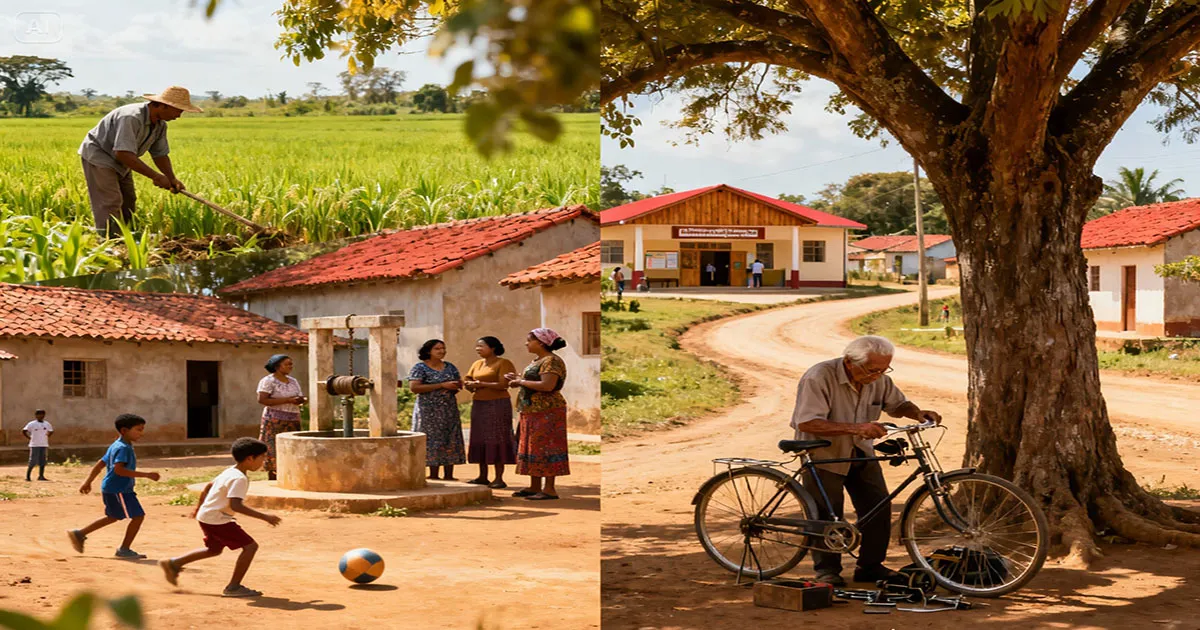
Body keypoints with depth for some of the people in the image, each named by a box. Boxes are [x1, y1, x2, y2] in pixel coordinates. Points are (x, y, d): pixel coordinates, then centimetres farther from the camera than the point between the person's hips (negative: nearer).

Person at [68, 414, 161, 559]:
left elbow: (100, 464, 20)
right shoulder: (123, 448, -17)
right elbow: (118, 469, -29)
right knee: (137, 516, -8)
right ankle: (124, 549, 2)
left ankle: (79, 534, 30)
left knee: (113, 517, 26)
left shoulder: (115, 446, 15)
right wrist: (145, 475, -31)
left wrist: (88, 482, 26)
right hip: (119, 489, -11)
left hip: (110, 488, 11)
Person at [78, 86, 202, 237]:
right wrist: (155, 176, -37)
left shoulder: (160, 125, -4)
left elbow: (160, 155, 4)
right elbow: (124, 154, -39)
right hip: (98, 155, -10)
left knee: (128, 201, 10)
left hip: (119, 162, 10)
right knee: (111, 201, -17)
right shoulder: (131, 118, -35)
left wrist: (172, 179, -14)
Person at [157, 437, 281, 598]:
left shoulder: (230, 471, 9)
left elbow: (208, 486, 21)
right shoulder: (239, 478, -21)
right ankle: (233, 587, -6)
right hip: (217, 520, -10)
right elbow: (235, 505, -33)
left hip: (206, 516, 10)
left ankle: (173, 563, 36)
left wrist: (199, 507, 36)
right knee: (250, 546, -11)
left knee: (214, 549, 31)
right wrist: (264, 516, -33)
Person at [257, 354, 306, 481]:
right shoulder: (268, 381, -5)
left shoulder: (293, 381, 16)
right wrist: (288, 400, -19)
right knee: (274, 453, -8)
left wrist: (302, 400, -4)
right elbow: (262, 400, -16)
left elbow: (299, 397, 23)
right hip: (275, 422, -6)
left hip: (292, 422, 6)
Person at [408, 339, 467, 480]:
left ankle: (449, 475, 7)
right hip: (429, 411, -5)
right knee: (433, 441, -6)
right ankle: (433, 476, -2)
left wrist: (455, 387, -8)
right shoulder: (420, 368, -4)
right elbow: (414, 387, -16)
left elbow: (460, 384, 19)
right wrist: (442, 385, -17)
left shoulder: (450, 367, 13)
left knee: (450, 442, 2)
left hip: (450, 410, 5)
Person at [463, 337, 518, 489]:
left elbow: (503, 385, -16)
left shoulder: (503, 363, -5)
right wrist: (470, 385, -7)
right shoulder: (477, 364, 16)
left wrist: (481, 384, -11)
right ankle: (483, 476, 9)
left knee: (497, 439, -7)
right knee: (480, 440, 4)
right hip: (478, 405, 7)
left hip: (497, 405, -7)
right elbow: (468, 382, 17)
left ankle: (499, 478, -7)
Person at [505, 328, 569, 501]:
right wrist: (518, 379, 7)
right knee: (533, 448, 12)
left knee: (544, 449, -9)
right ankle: (535, 487, 18)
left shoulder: (552, 361, -15)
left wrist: (521, 381, -17)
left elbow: (547, 386, -26)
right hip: (533, 412, 10)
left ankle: (550, 489, -8)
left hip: (546, 412, -10)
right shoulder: (538, 361, 17)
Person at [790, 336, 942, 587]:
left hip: (862, 453, 5)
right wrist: (855, 428, -42)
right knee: (826, 515, -3)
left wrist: (917, 413, -14)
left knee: (879, 507, -1)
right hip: (824, 454, -5)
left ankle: (870, 566, 13)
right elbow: (807, 423, -34)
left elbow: (897, 403, 10)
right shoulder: (818, 377, -27)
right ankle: (827, 570, 13)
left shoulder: (879, 379, -8)